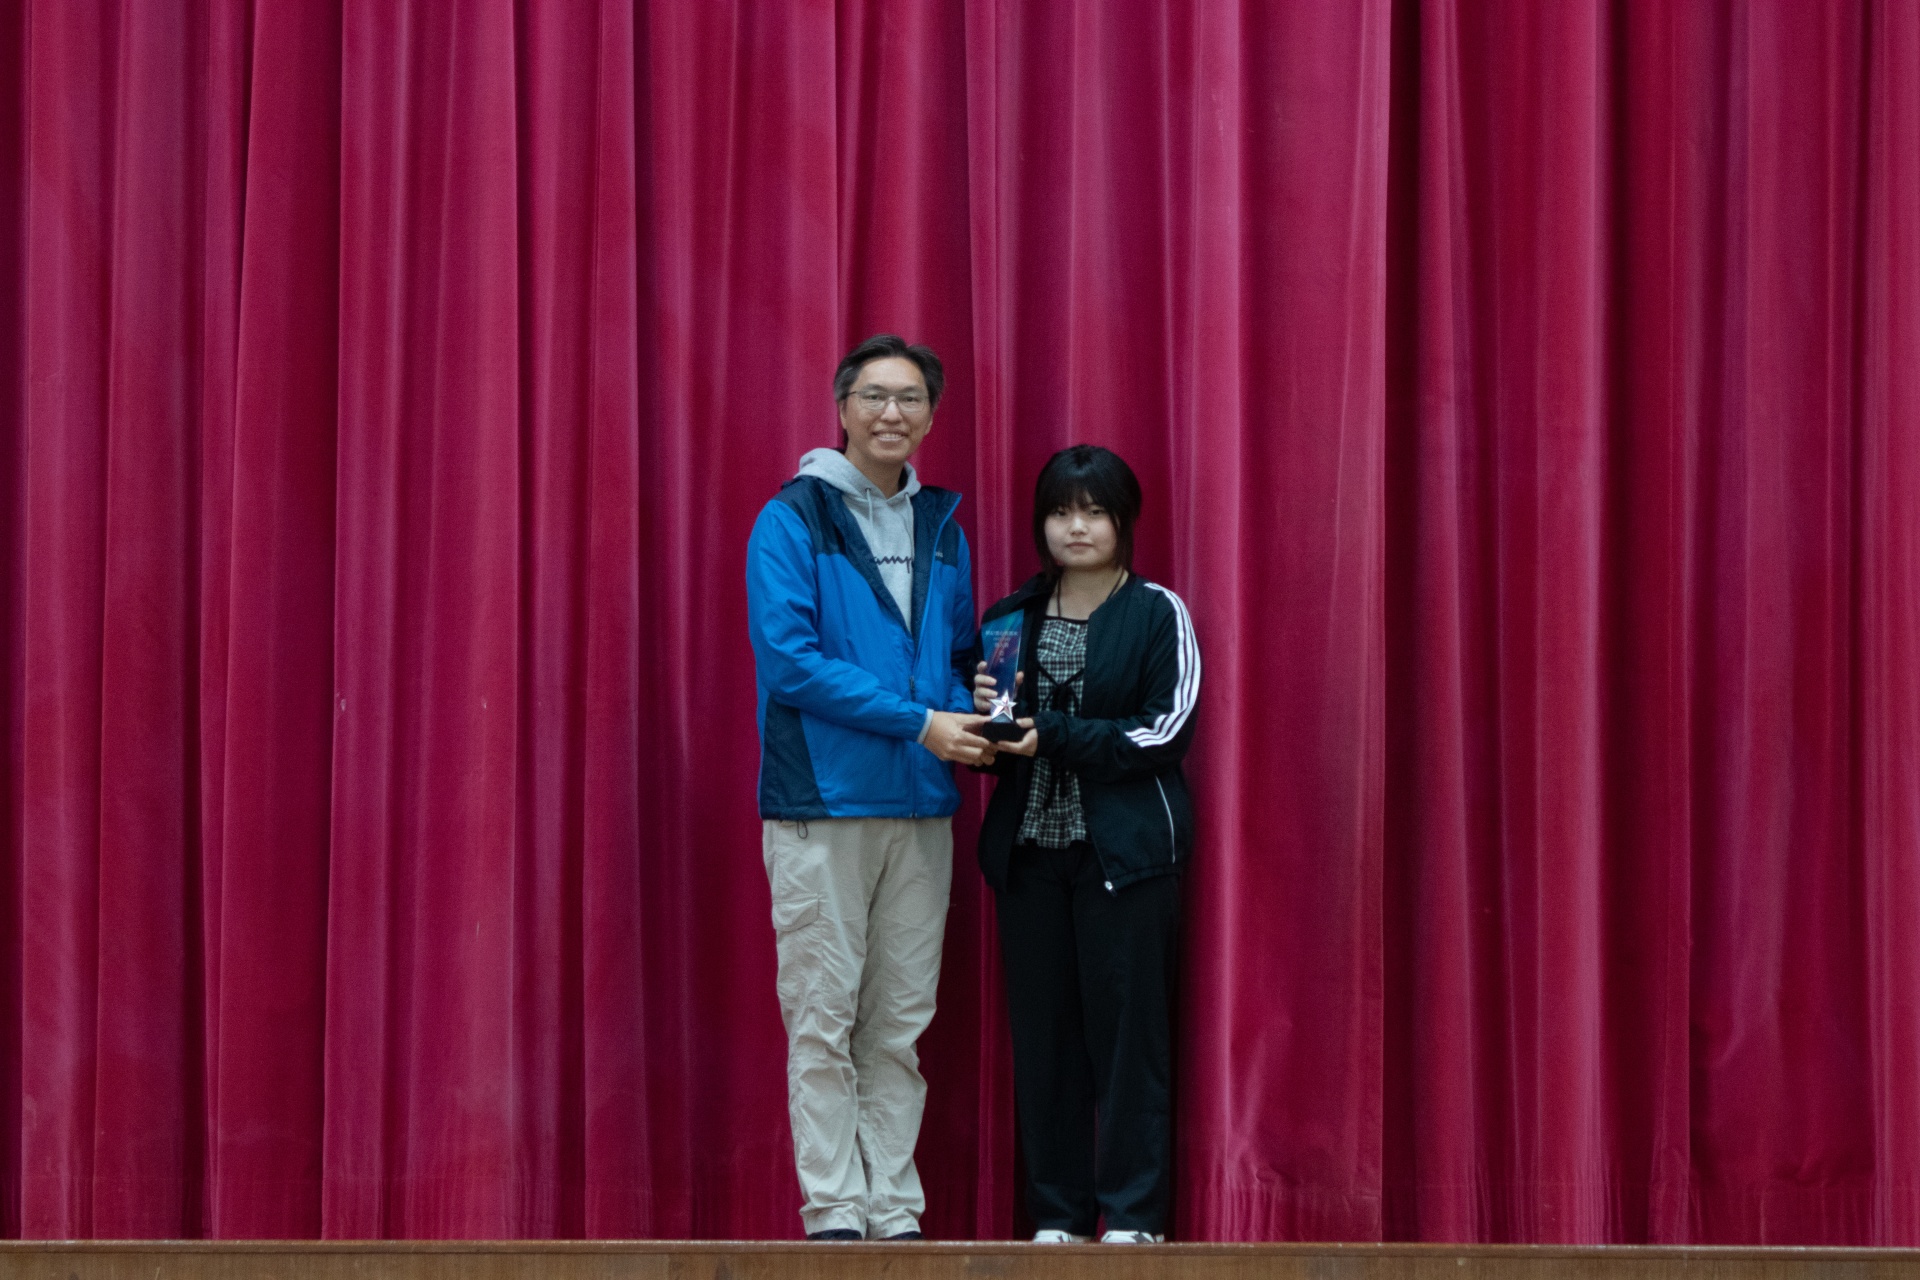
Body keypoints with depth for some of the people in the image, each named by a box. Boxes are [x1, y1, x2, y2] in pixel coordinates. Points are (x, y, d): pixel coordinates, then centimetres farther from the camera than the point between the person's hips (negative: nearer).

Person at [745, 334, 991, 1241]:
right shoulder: (792, 520, -4)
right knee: (824, 1020, -4)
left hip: (920, 807, 5)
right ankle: (833, 1212, 0)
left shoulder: (940, 526, 14)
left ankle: (894, 1210, 10)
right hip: (822, 803, -5)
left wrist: (973, 719, -2)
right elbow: (789, 660, -13)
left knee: (901, 1022, 6)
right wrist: (920, 722, -15)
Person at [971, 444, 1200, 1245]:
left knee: (1128, 1024, -6)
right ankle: (1058, 1214, 6)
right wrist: (987, 719, -3)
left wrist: (1053, 736, -14)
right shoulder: (1010, 621, 14)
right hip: (1029, 848, 4)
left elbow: (1168, 730, -8)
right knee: (1042, 1030, 1)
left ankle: (1134, 1213, -3)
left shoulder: (1158, 614, 2)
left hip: (1125, 848, -4)